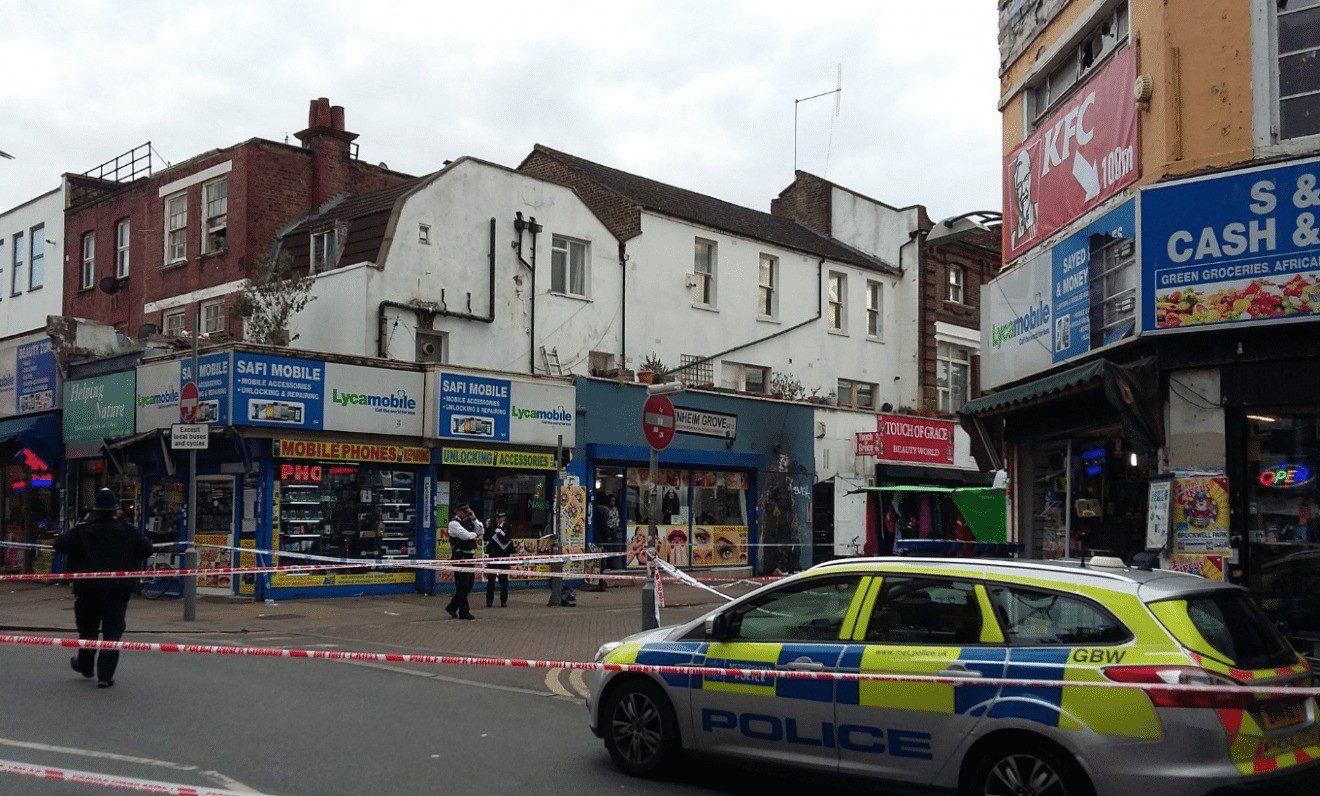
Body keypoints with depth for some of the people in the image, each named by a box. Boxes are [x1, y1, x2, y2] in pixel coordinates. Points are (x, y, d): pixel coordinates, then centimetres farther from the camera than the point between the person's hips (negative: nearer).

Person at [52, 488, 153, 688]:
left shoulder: (82, 530, -6)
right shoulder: (127, 531, -4)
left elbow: (59, 544, -8)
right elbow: (147, 549, -1)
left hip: (87, 589, 1)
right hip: (118, 590, -1)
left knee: (88, 628, 20)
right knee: (112, 632, 1)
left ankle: (85, 665, 39)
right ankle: (105, 676, -6)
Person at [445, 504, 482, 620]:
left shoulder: (469, 522, 14)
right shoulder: (454, 523, -10)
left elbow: (481, 531, 9)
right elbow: (465, 535, -22)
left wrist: (474, 518, 1)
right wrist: (475, 534, -3)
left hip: (469, 557, 8)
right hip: (460, 557, -8)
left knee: (469, 584, 11)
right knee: (462, 585, -6)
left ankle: (452, 607, 22)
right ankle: (464, 611, 0)